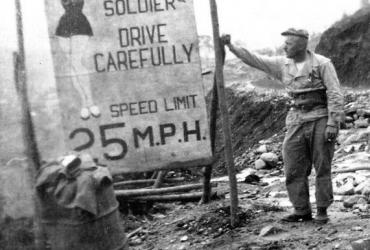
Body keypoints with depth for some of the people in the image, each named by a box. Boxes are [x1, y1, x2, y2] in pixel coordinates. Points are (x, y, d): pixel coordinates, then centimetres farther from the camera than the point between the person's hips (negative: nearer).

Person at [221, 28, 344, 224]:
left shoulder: (322, 64, -7)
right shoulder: (282, 65, 8)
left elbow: (335, 95, -8)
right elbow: (254, 60, 9)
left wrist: (333, 123, -14)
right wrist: (230, 46, 2)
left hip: (320, 120, -5)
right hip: (296, 121, 5)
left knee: (322, 168, 1)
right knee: (293, 169, 2)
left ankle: (322, 211, 12)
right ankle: (302, 211, 12)